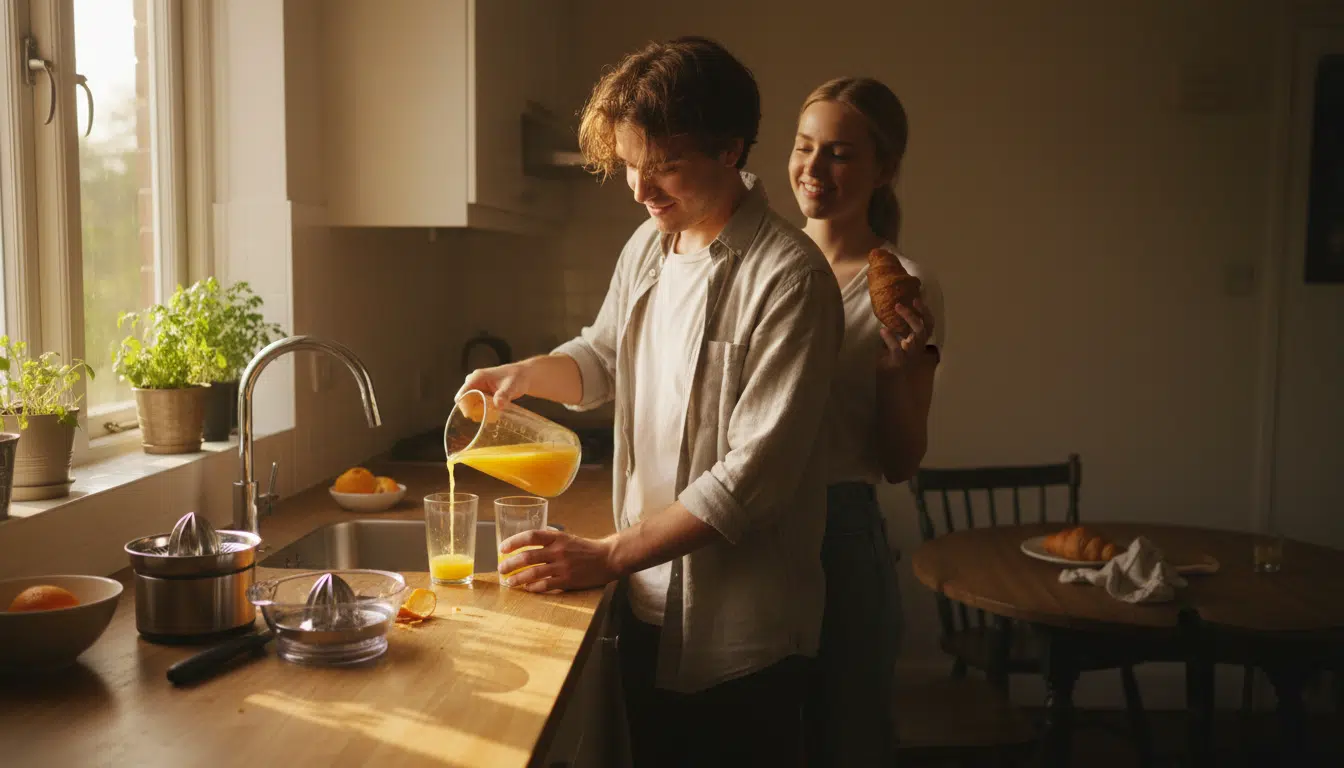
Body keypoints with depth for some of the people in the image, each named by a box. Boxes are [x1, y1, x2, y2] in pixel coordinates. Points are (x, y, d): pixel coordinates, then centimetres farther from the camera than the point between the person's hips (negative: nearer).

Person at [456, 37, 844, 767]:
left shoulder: (788, 278, -20)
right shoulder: (646, 246, 3)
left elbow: (754, 476, -23)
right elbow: (604, 357, 20)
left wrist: (607, 556, -21)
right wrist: (526, 373, -1)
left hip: (742, 632, -6)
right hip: (649, 606, 6)